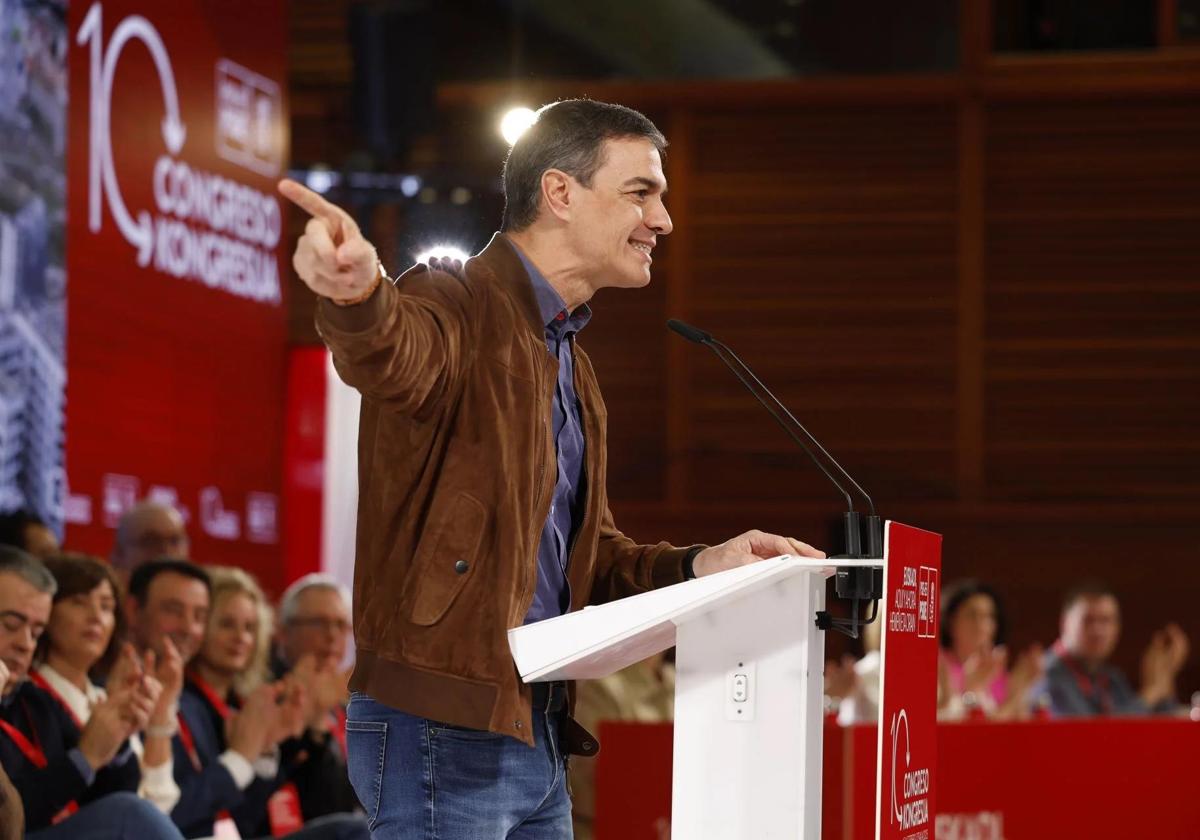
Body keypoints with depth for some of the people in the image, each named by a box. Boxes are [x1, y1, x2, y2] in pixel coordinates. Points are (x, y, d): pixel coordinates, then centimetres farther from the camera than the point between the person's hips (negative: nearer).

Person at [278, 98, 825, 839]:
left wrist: (697, 568, 11)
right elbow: (396, 353, -34)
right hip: (444, 730, -9)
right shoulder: (460, 310, -8)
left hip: (539, 738, 9)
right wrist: (360, 295, -58)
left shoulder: (572, 367, 22)